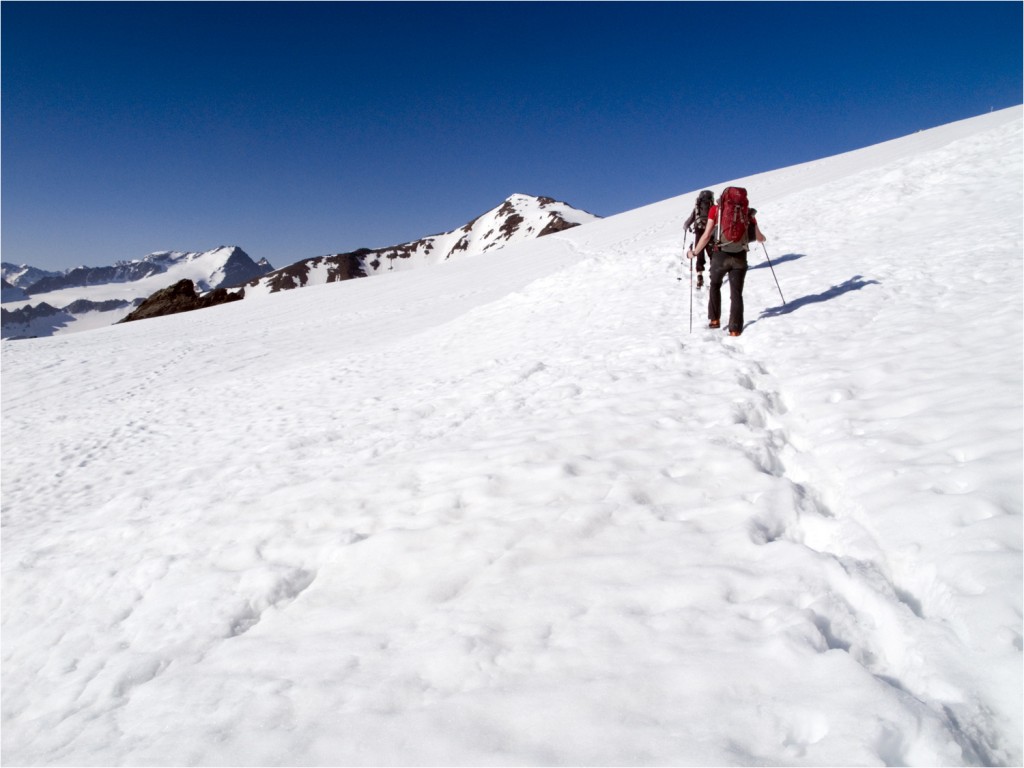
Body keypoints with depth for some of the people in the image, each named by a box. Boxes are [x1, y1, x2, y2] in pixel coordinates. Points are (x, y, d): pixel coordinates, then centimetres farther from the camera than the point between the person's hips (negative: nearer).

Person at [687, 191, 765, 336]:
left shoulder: (716, 209, 2)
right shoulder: (747, 211, 7)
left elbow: (707, 235, -7)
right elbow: (759, 238, 14)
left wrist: (694, 252, 5)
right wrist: (764, 239, 37)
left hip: (720, 256, -1)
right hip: (740, 257, 1)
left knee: (715, 285, 25)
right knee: (736, 293, 8)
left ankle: (714, 319, 23)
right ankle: (735, 329, 6)